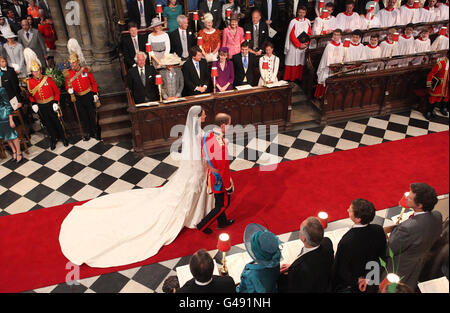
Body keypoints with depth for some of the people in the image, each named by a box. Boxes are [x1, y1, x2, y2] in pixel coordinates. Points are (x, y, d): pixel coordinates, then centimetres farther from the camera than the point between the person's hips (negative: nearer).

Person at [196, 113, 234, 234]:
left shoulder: (207, 135, -8)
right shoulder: (221, 145, -35)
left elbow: (203, 155, 7)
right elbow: (224, 170, -27)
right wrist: (228, 187, -14)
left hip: (210, 174, 9)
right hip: (219, 180, -8)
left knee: (218, 201, 27)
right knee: (223, 204, 13)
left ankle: (222, 222, 48)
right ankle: (203, 225, 21)